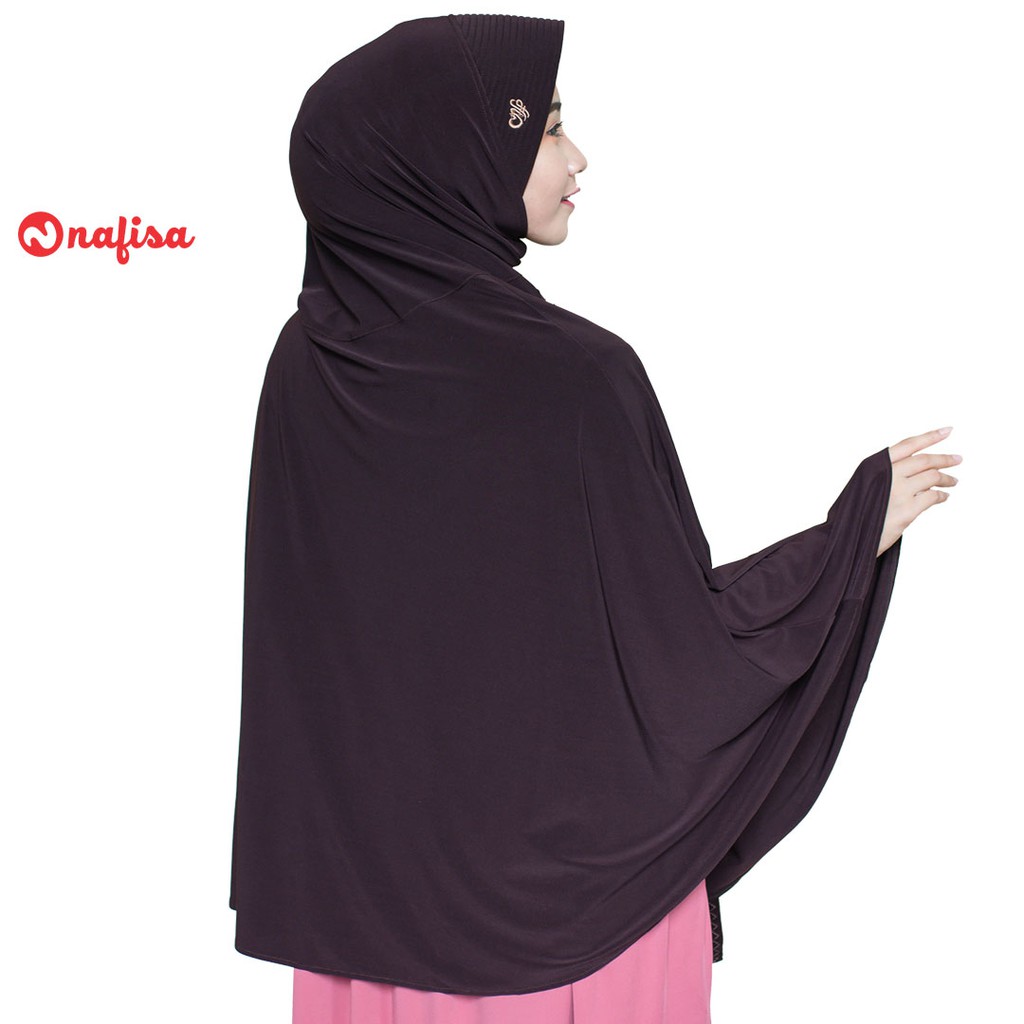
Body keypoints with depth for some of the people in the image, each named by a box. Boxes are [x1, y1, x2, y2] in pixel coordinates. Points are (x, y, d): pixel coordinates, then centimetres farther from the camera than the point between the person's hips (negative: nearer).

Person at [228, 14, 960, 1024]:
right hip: (568, 885, -5)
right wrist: (863, 526, -5)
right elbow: (681, 652, -16)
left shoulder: (304, 364, -7)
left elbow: (299, 648, 2)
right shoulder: (576, 378, -23)